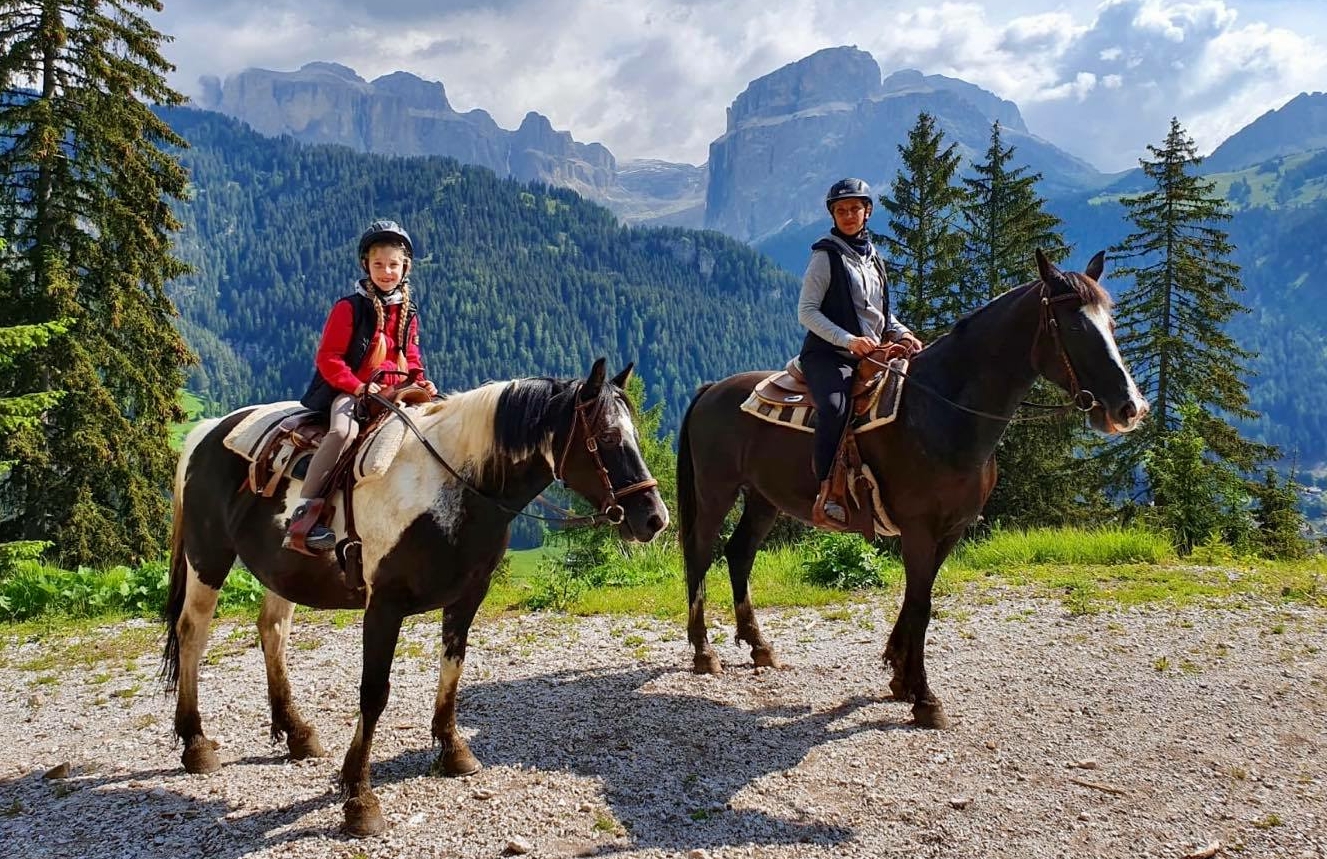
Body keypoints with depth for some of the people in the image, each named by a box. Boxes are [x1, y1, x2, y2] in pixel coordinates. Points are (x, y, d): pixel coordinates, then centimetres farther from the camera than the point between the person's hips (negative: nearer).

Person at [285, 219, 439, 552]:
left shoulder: (409, 313, 13)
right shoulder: (349, 307, -4)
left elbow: (411, 360, 19)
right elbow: (328, 358, -7)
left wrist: (420, 382, -3)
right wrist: (359, 387, -19)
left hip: (394, 393, 6)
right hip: (346, 391, -6)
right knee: (344, 430, -34)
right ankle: (304, 512, -33)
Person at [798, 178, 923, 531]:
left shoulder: (873, 259, 21)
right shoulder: (826, 255, 0)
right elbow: (806, 311, -7)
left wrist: (902, 334, 7)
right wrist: (848, 340, -19)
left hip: (870, 356, 7)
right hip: (828, 356, -7)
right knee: (835, 408, -36)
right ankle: (826, 495, -35)